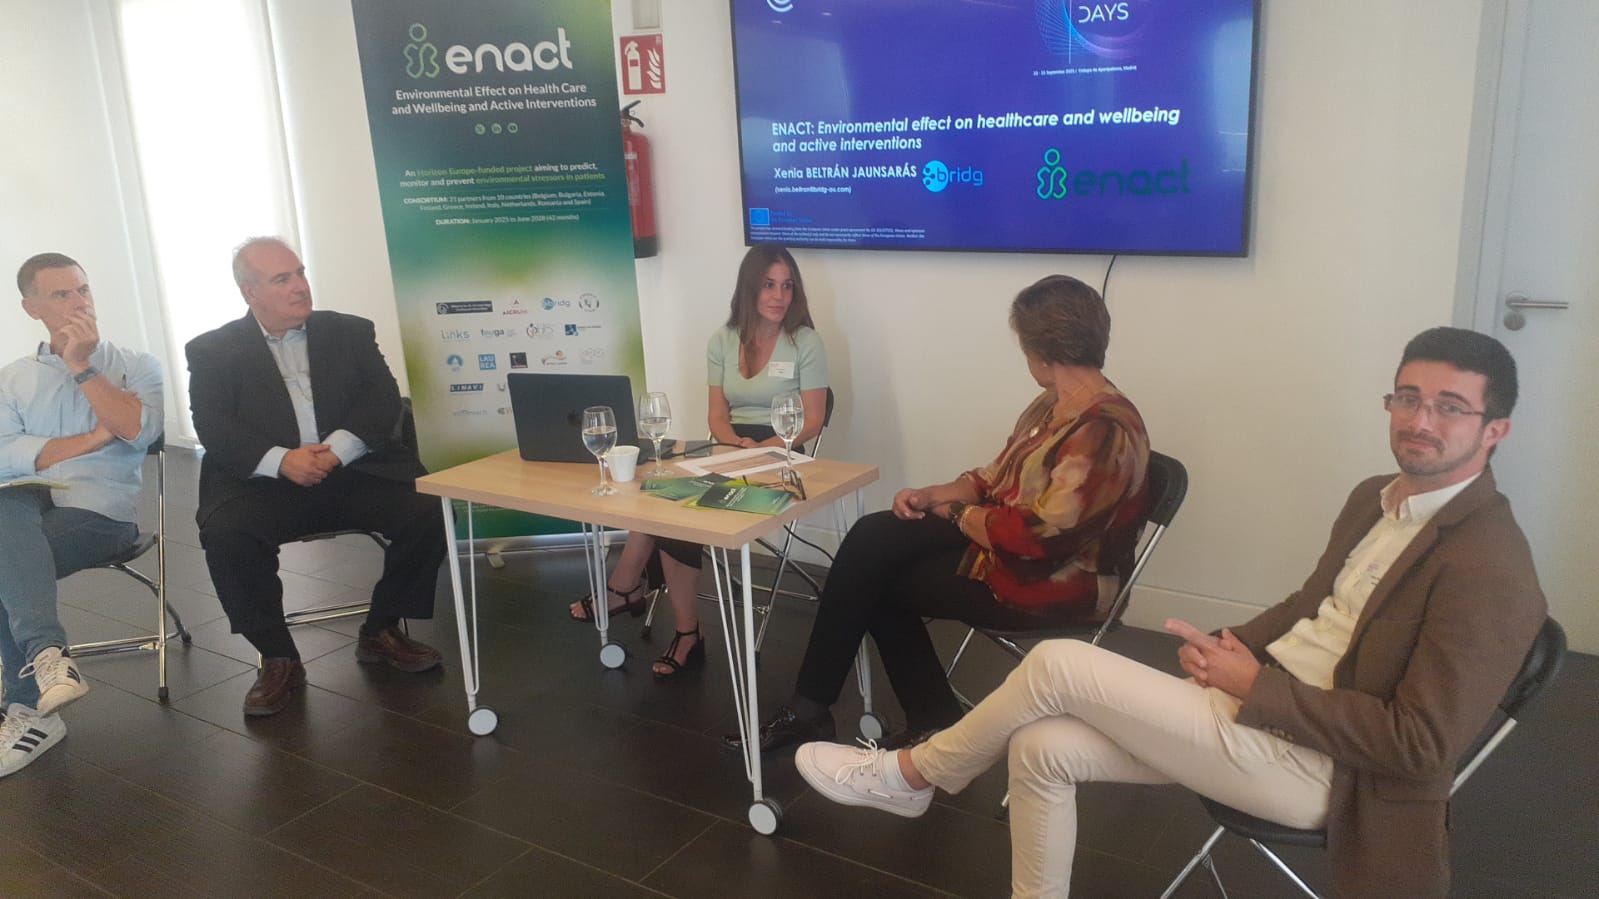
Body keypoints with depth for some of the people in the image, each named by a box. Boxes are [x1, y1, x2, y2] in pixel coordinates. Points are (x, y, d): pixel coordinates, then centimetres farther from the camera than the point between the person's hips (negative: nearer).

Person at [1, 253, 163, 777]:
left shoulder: (137, 366, 12)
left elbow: (139, 430, -8)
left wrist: (82, 367, -5)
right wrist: (93, 438, -6)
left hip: (100, 509, -2)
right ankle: (46, 652, -33)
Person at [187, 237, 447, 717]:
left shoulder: (350, 332, 13)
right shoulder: (213, 351, 8)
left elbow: (384, 399, 1)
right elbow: (214, 430, -5)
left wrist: (337, 449, -17)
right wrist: (282, 460, -22)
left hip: (353, 474, 2)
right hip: (266, 481, -1)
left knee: (426, 511, -22)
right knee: (225, 534, -31)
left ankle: (381, 632, 1)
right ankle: (278, 659, -10)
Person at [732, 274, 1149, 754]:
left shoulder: (1105, 432, -25)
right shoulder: (1054, 405, 7)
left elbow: (1035, 535, -29)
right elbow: (998, 476, 14)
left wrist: (956, 513, -13)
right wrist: (933, 495, -2)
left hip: (1048, 581, -9)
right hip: (1007, 541, 9)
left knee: (875, 580, -6)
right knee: (872, 539, -6)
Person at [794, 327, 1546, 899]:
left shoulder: (1488, 569, -18)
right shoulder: (1375, 498, 10)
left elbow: (1419, 746, -20)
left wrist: (1257, 687, -19)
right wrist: (1237, 645, 1)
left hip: (1312, 762, -8)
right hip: (1262, 703, 8)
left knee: (1059, 664, -15)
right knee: (1044, 748, -6)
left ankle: (911, 776, 9)